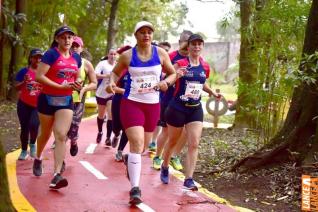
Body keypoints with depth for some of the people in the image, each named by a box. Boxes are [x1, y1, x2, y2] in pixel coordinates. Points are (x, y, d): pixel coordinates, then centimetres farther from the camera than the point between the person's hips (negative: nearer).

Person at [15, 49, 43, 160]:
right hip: (24, 104, 1)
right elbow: (17, 88, -4)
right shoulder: (24, 71, -2)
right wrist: (24, 82, -22)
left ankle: (32, 144, 8)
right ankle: (24, 151, 22)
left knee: (34, 125, -21)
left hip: (38, 105, -1)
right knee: (24, 128, 6)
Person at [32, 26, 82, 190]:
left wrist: (77, 84, -3)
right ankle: (38, 159, 46)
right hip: (48, 99, -3)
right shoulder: (51, 54, -12)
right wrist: (61, 86, -23)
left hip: (66, 101, 3)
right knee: (46, 134, 15)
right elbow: (39, 76, -20)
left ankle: (56, 176, -15)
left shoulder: (76, 57, 6)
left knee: (61, 136, -10)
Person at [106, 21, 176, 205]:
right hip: (131, 103, -3)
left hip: (153, 105, 3)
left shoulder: (161, 53, 0)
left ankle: (130, 160, 52)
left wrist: (166, 82, -12)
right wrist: (112, 83, -8)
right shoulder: (127, 55, -2)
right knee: (137, 143, -17)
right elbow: (116, 72, 13)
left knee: (143, 145, 16)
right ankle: (135, 189, -16)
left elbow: (173, 73, 9)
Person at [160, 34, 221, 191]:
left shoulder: (205, 67, 5)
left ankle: (189, 179, -5)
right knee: (172, 141, 13)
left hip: (195, 109, 4)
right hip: (178, 108, -3)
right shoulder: (181, 64, -10)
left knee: (194, 144, -8)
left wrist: (212, 93, 10)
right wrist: (177, 75, -38)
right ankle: (165, 168, 38)